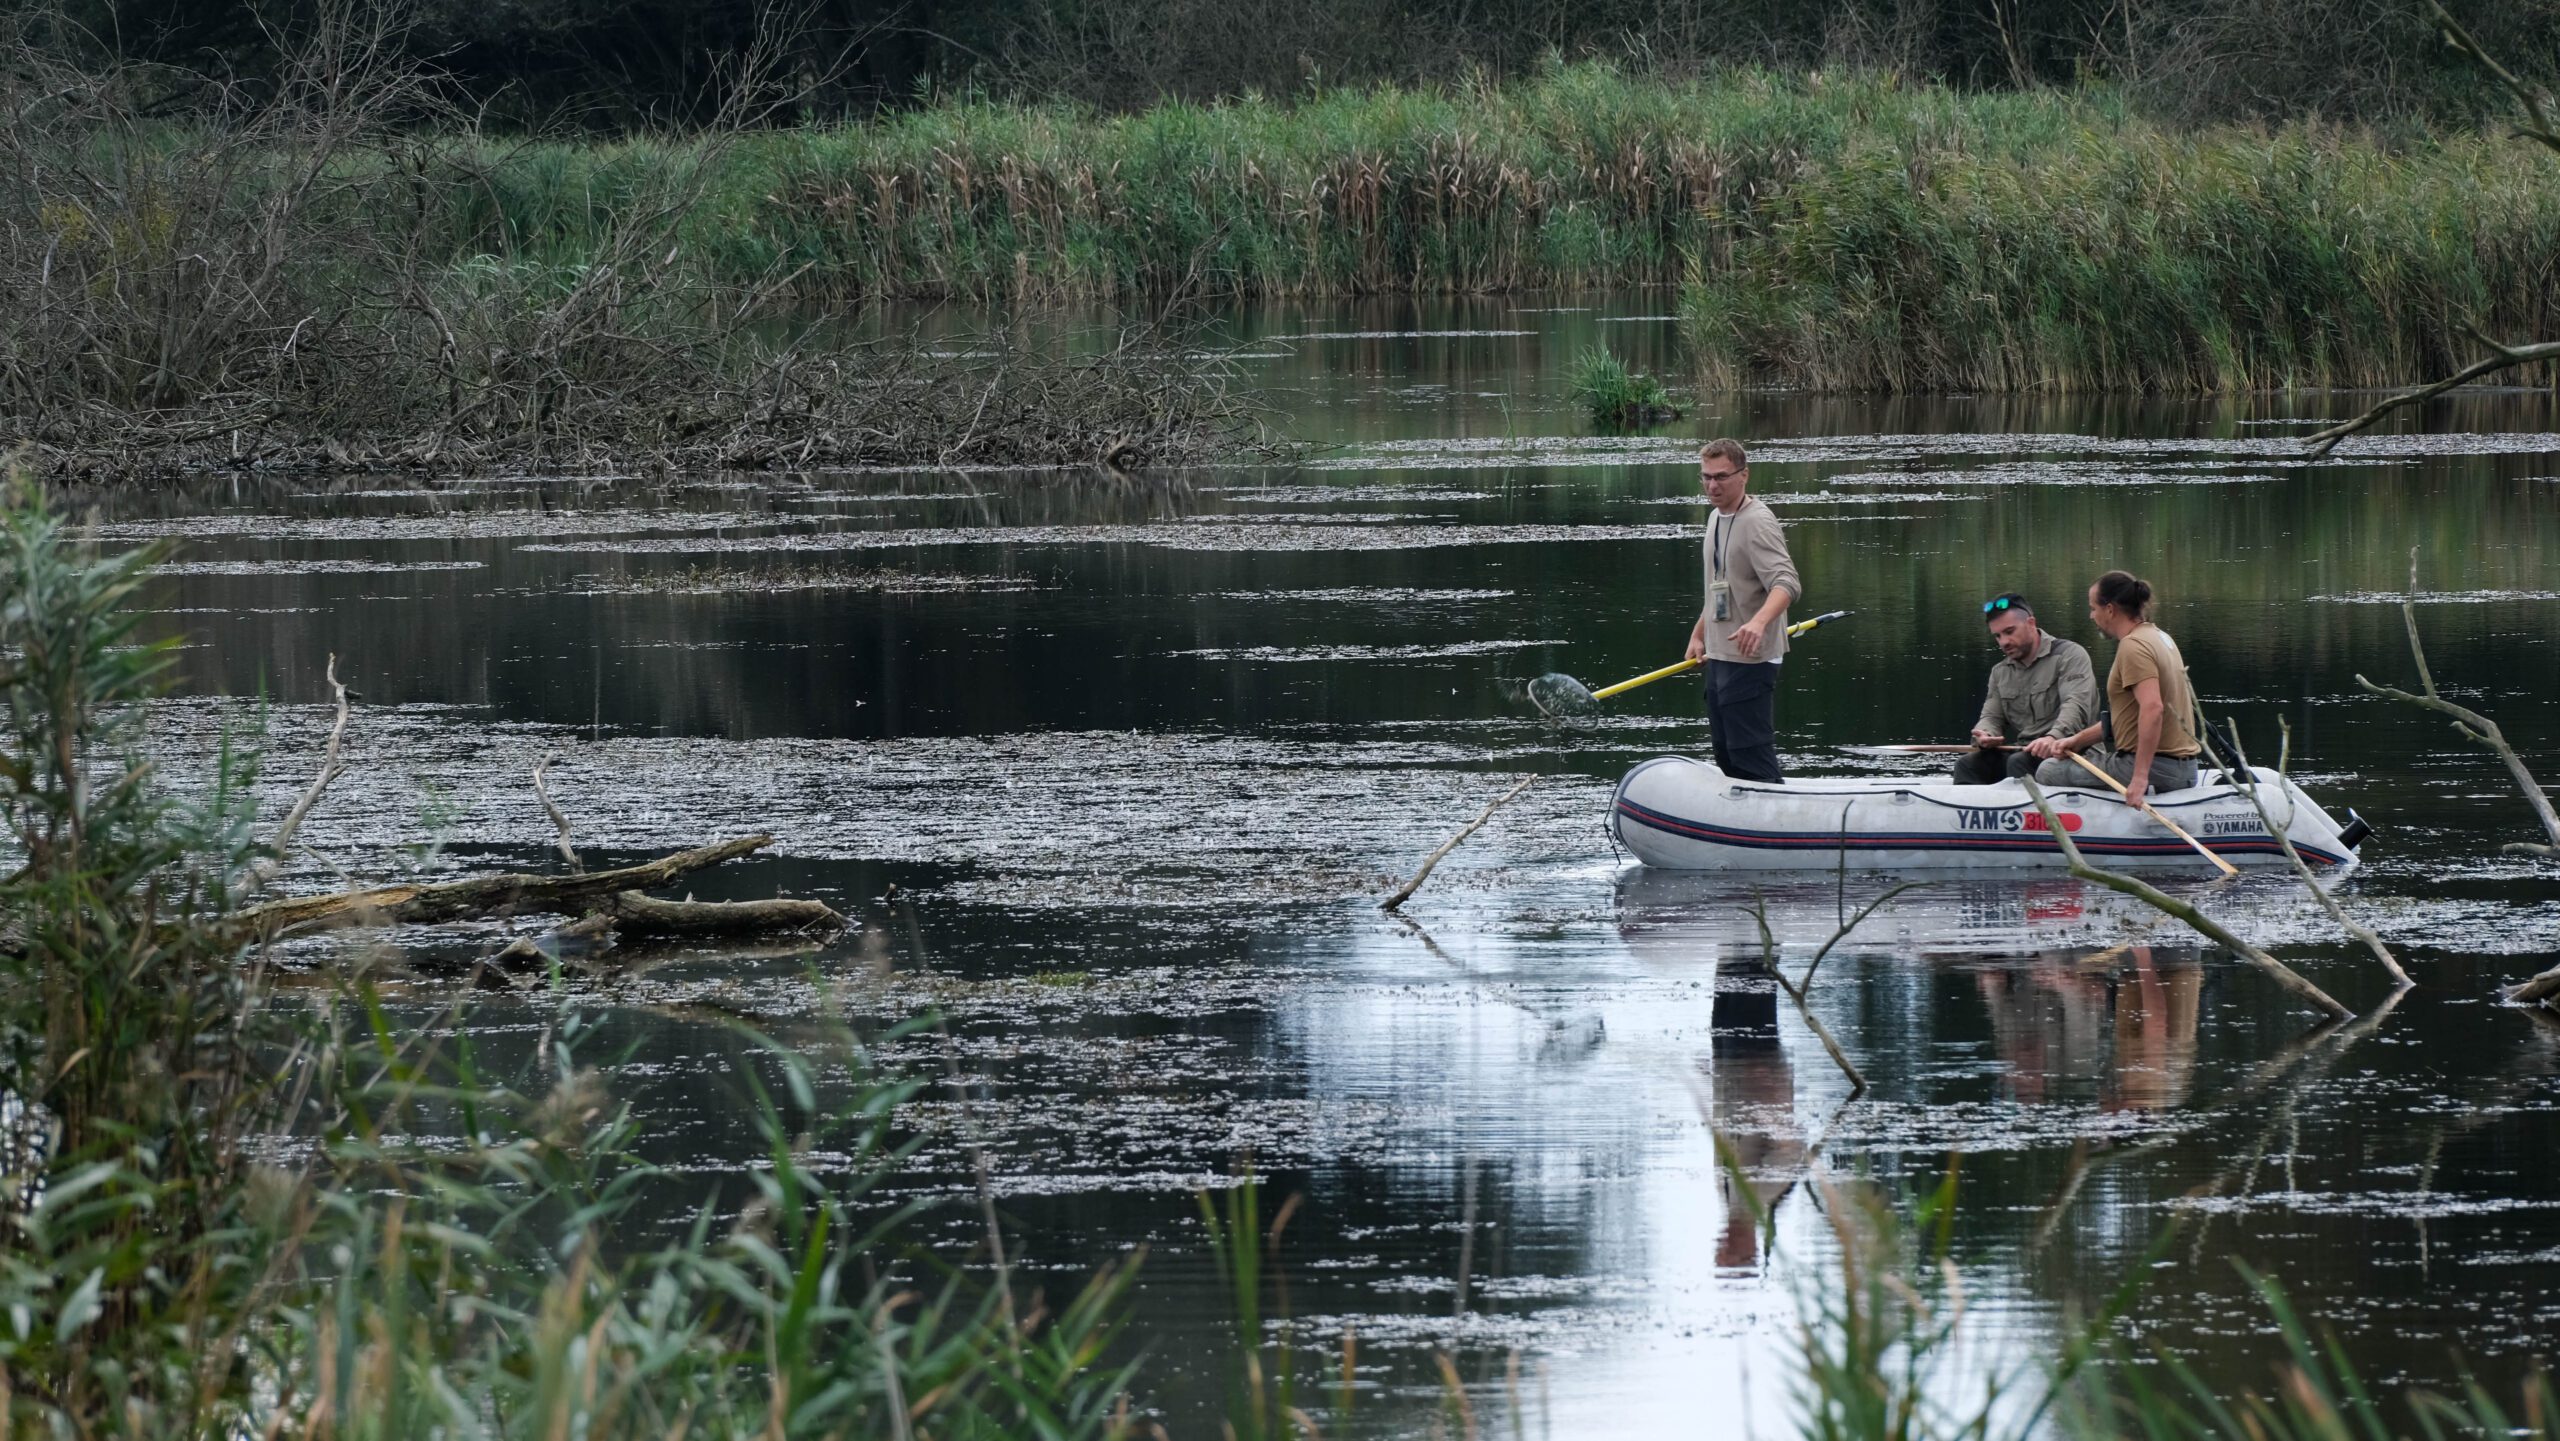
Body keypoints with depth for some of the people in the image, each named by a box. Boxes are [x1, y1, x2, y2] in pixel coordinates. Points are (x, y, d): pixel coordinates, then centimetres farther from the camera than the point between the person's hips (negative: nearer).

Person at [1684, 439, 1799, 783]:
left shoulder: (1757, 523, -16)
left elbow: (1787, 583, -29)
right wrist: (1699, 634, 27)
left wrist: (1759, 622, -45)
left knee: (1752, 757, -13)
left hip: (1750, 658, -10)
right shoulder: (1717, 519, 14)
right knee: (1727, 757, 14)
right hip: (1720, 656, 10)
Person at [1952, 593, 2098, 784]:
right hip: (2025, 751, 6)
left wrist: (2053, 738, -37)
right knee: (1967, 764, -18)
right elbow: (1992, 717, 18)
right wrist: (1984, 736, -9)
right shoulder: (2000, 673, 21)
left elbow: (2076, 706, -18)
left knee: (2019, 762, -35)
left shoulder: (2069, 655, -4)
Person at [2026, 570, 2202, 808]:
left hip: (2156, 767, -11)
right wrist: (2078, 741, 17)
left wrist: (2140, 777, -31)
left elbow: (2152, 708, -30)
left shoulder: (2133, 646, -16)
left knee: (2048, 772, -2)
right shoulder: (2159, 638, 16)